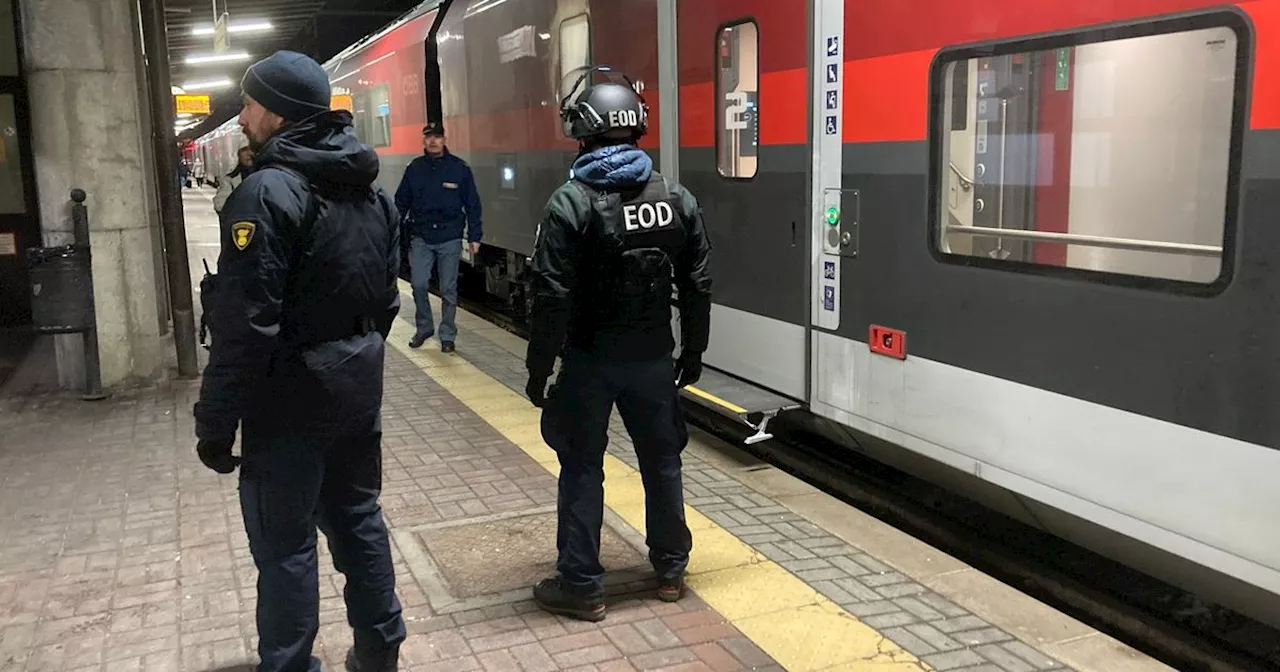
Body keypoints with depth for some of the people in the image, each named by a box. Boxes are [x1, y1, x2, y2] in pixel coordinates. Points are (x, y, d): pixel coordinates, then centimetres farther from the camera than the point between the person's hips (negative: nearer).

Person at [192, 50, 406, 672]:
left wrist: (215, 422, -15)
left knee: (285, 542, 4)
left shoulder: (269, 192, -18)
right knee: (358, 519, 18)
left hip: (292, 396, -8)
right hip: (358, 387, 8)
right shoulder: (371, 191, 9)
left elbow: (247, 324, -21)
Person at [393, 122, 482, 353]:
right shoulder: (414, 169, 5)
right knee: (418, 284, -3)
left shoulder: (460, 168, -1)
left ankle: (447, 335, 17)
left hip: (450, 238, -1)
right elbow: (401, 202, 9)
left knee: (448, 290, 4)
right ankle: (424, 328, 19)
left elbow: (472, 204, 2)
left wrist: (474, 236, -2)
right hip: (421, 237, 2)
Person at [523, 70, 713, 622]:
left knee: (582, 469, 6)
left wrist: (538, 370, -9)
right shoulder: (678, 199, 1)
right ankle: (671, 570, 30)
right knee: (662, 460, 16)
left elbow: (554, 299, -17)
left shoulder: (572, 204, -14)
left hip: (589, 361, -4)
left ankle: (581, 587, 14)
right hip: (653, 358, 4)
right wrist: (692, 353, 13)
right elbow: (697, 287, 3)